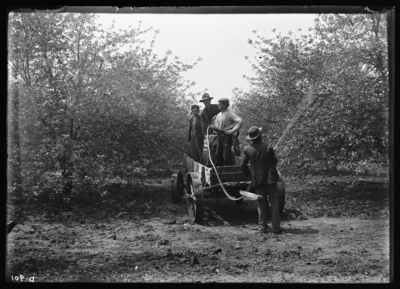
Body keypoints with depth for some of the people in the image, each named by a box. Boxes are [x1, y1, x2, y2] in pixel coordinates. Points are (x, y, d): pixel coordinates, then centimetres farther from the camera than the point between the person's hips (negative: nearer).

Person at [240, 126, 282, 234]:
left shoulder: (247, 149, -6)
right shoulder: (268, 147, -13)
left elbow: (243, 165, -1)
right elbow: (275, 161, -1)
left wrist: (249, 174, 16)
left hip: (257, 179, 3)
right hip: (270, 178, -2)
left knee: (261, 203, 13)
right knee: (274, 202, 5)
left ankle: (263, 226, 14)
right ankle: (276, 227, 3)